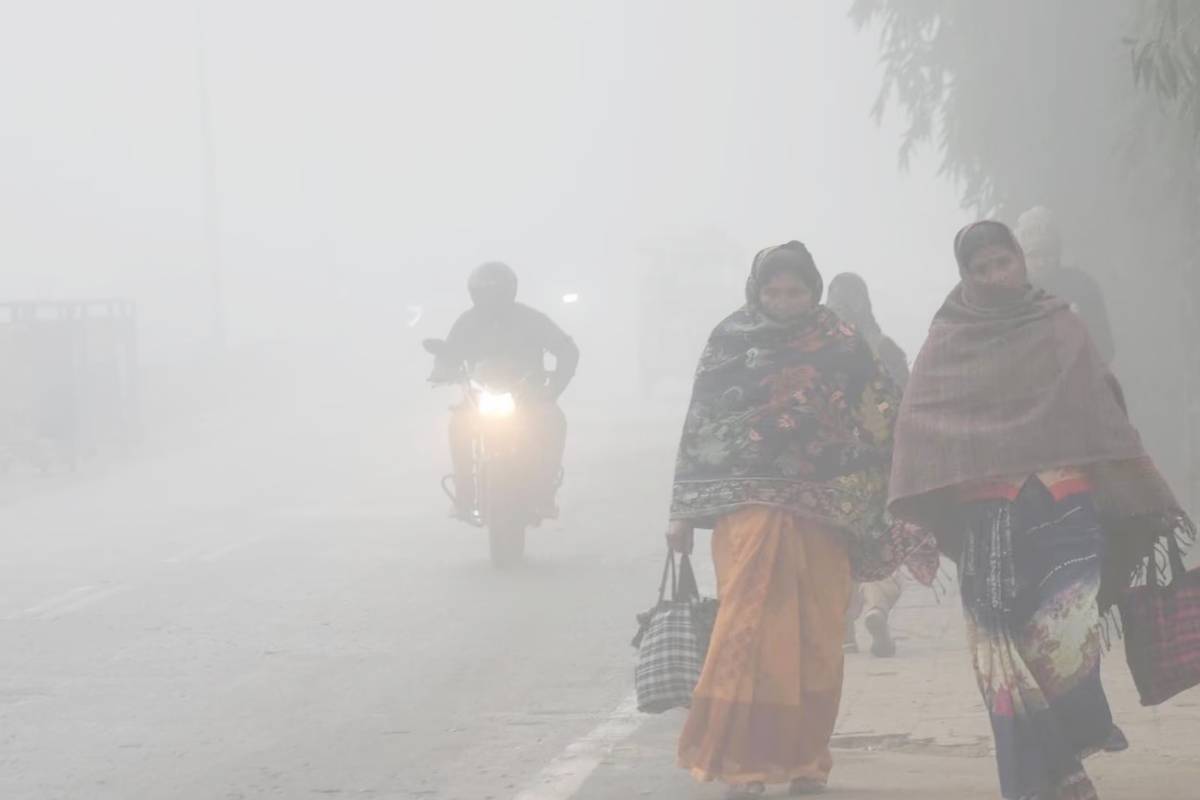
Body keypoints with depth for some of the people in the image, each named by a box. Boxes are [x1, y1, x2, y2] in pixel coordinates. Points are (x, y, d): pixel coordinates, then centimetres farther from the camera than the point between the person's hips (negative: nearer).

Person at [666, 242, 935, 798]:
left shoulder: (840, 343, 7)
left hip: (824, 509, 2)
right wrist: (684, 513, 3)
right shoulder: (730, 341, 5)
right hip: (749, 503, -2)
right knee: (748, 629, -11)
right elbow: (700, 428, 5)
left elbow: (881, 417, 8)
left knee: (818, 638, 3)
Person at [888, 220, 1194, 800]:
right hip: (985, 523, 1)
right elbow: (918, 430, 3)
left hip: (1064, 512, -1)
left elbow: (1102, 416, 12)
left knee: (1061, 643, -16)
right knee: (1003, 658, -3)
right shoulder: (946, 345, 9)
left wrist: (1151, 501, 8)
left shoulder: (1062, 330, 11)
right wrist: (914, 524, -8)